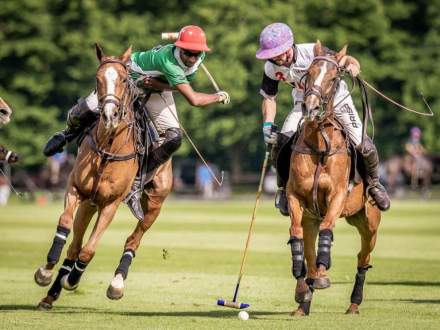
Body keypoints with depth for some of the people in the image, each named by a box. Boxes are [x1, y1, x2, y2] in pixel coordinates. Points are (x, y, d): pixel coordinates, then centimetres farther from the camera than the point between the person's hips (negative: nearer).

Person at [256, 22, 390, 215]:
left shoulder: (312, 52, -34)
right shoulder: (271, 68, -20)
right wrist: (267, 125, -18)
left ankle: (373, 184, 20)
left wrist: (352, 66, -54)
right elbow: (269, 98, -5)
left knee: (364, 146, -11)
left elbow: (350, 61, -29)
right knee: (281, 143, -19)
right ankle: (283, 188, 6)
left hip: (336, 99, -3)